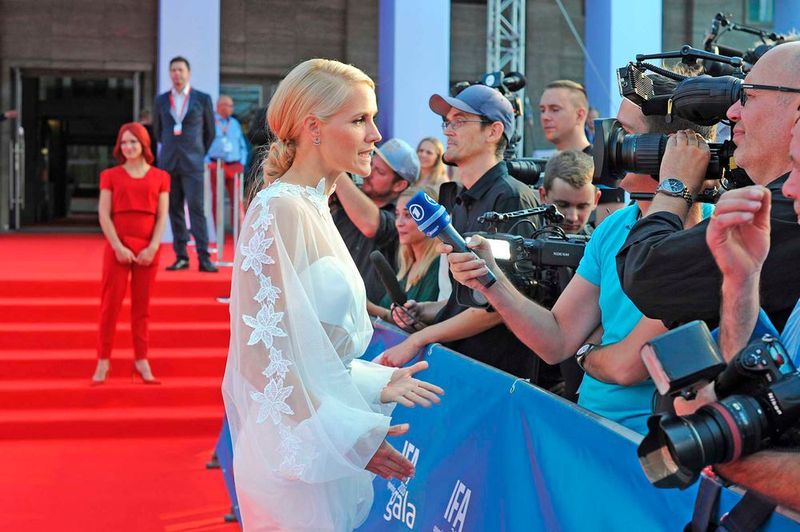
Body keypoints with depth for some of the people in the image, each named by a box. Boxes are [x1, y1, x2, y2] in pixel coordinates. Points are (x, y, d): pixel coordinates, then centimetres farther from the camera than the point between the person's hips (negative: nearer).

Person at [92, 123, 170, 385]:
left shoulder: (160, 177, 8)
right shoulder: (111, 176, 6)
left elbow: (162, 216, 3)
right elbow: (104, 215, -1)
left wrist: (153, 248, -9)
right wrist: (118, 247, -12)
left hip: (148, 249, 1)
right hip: (118, 247, -1)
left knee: (142, 305, 6)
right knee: (110, 304, -3)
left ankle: (141, 360, 11)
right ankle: (103, 361, 2)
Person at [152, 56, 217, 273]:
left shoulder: (202, 99, 2)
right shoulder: (161, 100, 8)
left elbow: (210, 131, 11)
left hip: (192, 164, -3)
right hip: (168, 163, 3)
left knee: (196, 208, -10)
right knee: (175, 210, 3)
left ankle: (204, 258, -11)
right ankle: (181, 257, 8)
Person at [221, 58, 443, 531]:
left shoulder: (315, 209, 10)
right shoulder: (280, 210, -16)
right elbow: (264, 349, -20)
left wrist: (377, 383, 9)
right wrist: (349, 436, -20)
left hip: (324, 455, 9)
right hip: (295, 455, -9)